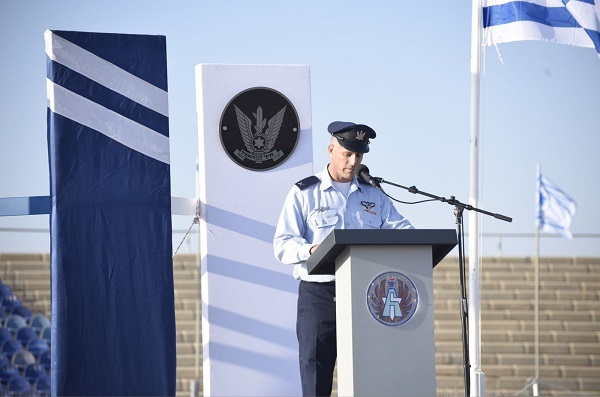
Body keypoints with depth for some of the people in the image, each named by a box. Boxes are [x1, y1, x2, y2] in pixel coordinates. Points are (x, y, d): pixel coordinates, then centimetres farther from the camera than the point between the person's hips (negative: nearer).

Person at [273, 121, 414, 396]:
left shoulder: (374, 196, 16)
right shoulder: (304, 193, 6)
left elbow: (404, 233, 9)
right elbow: (282, 245, -3)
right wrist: (311, 250, -24)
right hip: (319, 293, -3)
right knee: (315, 371, -6)